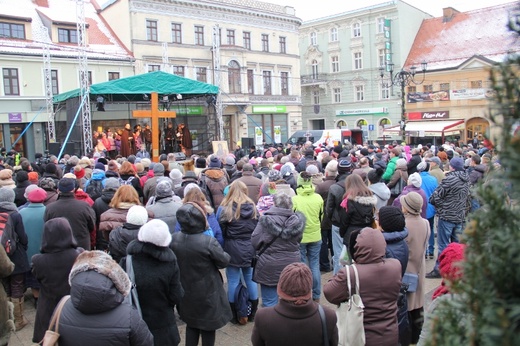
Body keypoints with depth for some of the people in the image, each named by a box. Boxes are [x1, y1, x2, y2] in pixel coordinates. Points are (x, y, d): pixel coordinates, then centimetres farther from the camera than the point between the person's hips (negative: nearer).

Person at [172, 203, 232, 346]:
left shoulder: (173, 239, -11)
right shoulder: (209, 242, -27)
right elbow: (224, 261, -14)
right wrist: (227, 256, 7)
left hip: (186, 292, 5)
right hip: (207, 293, -5)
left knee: (191, 324, 22)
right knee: (208, 327, 13)